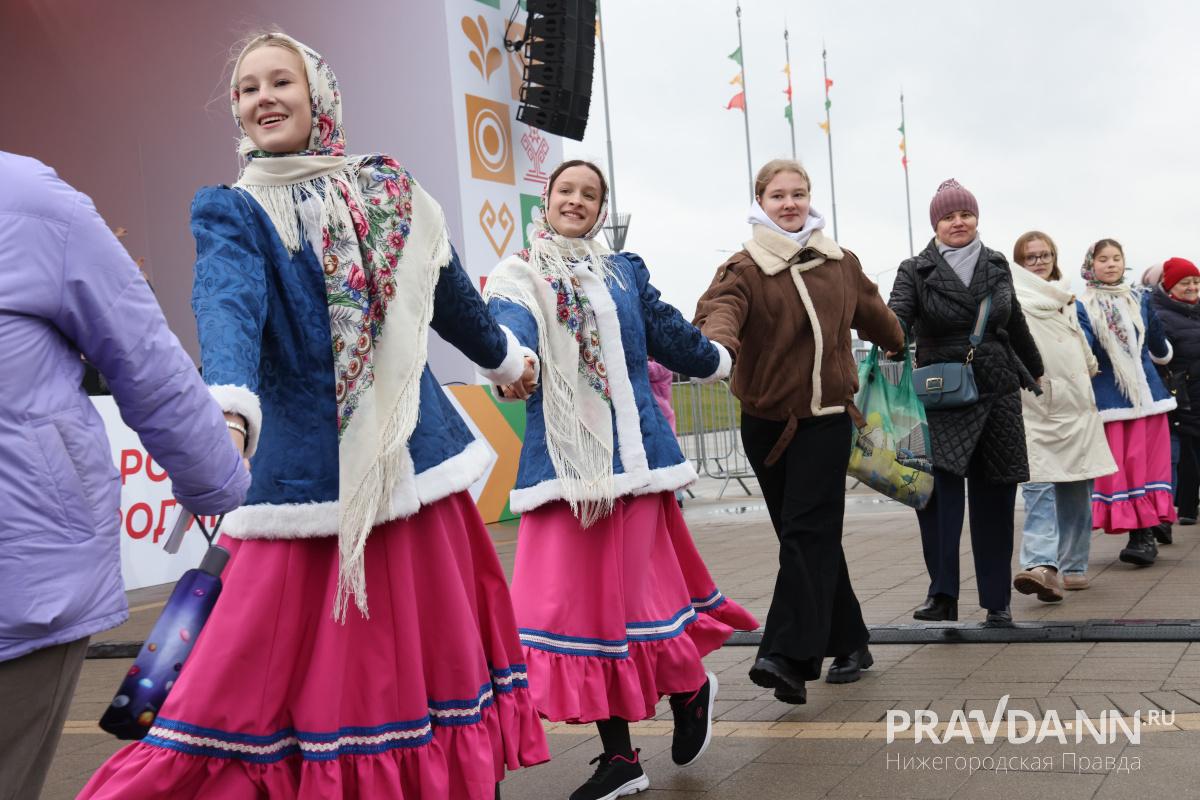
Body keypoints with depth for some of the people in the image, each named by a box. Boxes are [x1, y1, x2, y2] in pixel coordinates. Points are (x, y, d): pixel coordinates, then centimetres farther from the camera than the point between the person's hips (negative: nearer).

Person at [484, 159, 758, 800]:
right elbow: (510, 325, -16)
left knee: (631, 592, -5)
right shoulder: (518, 276, 5)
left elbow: (668, 332, 23)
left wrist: (716, 361, 39)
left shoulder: (624, 272, 11)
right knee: (570, 598, 0)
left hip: (631, 452, 0)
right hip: (560, 458, 1)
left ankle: (690, 686, 27)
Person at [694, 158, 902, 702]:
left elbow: (877, 319, 22)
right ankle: (848, 645, 23)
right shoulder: (744, 268, -5)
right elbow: (720, 308, -27)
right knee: (809, 536, 8)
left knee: (808, 533, -12)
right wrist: (717, 343, -48)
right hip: (766, 422, 0)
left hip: (825, 418, 0)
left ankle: (788, 655, -17)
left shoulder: (841, 264, 6)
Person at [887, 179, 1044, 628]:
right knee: (938, 488, -20)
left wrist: (1034, 373, 33)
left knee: (994, 501, 7)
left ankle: (997, 603, 16)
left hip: (998, 393, 3)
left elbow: (1015, 326, 23)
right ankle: (942, 594, -17)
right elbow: (897, 315, -19)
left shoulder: (997, 266, 11)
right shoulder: (916, 271, -1)